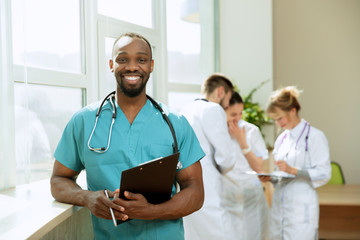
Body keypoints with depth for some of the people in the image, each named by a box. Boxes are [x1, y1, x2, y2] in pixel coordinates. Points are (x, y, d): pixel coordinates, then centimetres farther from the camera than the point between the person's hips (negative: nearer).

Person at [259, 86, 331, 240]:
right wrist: (270, 177, 2)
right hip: (279, 207, 6)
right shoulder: (281, 139, 16)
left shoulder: (315, 136, -5)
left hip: (301, 209, -6)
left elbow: (324, 174, -10)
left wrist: (293, 170, -20)